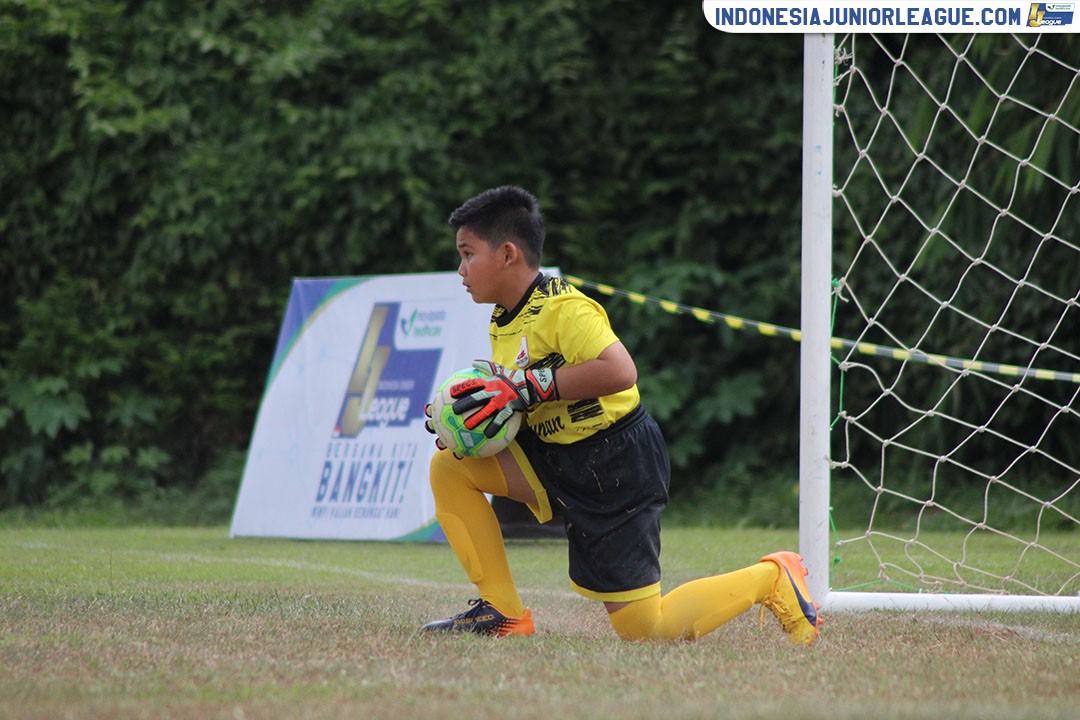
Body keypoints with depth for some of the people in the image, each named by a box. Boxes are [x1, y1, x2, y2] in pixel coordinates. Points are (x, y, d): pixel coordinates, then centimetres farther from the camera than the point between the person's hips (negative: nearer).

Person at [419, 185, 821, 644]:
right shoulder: (504, 321, 7)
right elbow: (521, 412, 17)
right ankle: (502, 613, 0)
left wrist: (528, 387, -32)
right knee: (450, 467, -5)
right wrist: (472, 416, -4)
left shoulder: (562, 308, -21)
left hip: (617, 467, -9)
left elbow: (619, 371, -36)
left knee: (644, 628, -7)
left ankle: (771, 578, 14)